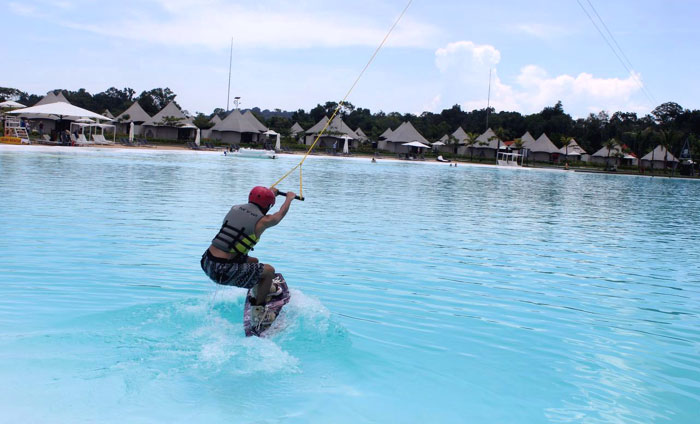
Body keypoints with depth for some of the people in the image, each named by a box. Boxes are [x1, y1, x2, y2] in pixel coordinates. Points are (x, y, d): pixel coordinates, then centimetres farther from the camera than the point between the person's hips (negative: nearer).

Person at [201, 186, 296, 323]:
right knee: (269, 270, 10)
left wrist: (270, 193, 53)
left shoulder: (235, 208, 10)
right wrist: (289, 198, 37)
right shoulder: (262, 221, -7)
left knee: (253, 262, 30)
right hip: (224, 271, -8)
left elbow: (254, 203, 35)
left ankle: (264, 288, 54)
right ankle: (258, 312, 20)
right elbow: (281, 213, 16)